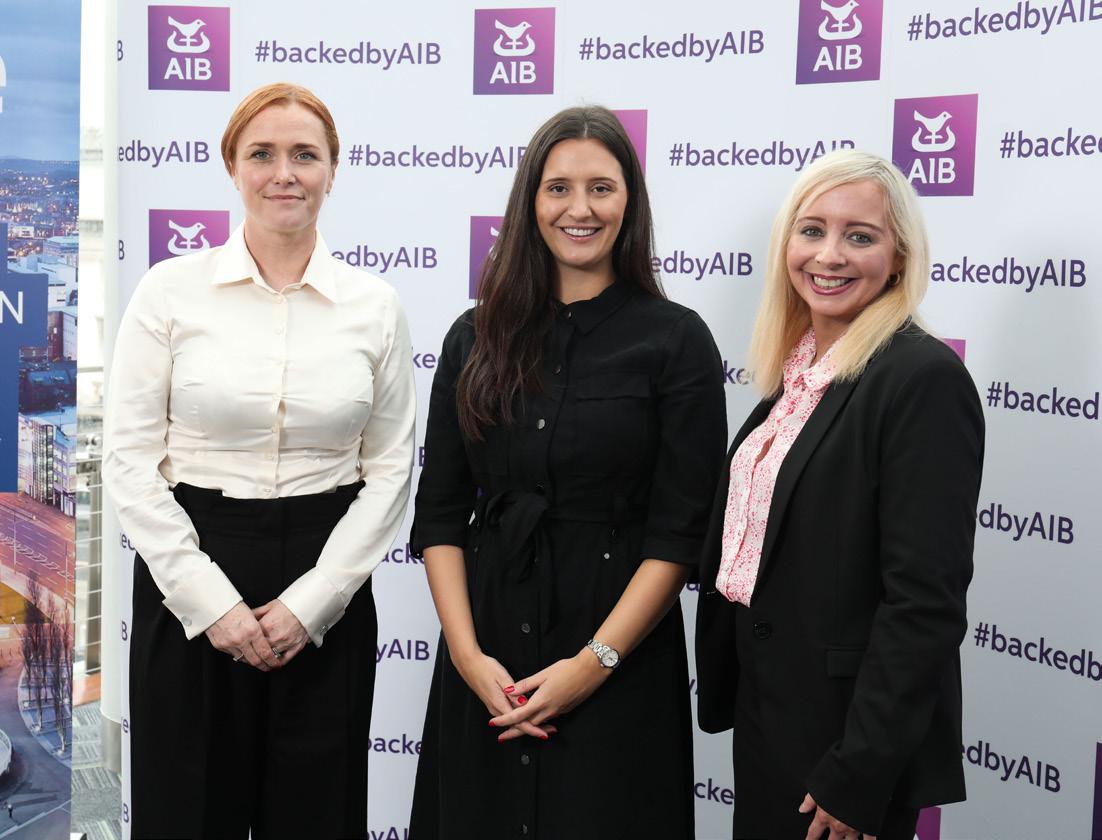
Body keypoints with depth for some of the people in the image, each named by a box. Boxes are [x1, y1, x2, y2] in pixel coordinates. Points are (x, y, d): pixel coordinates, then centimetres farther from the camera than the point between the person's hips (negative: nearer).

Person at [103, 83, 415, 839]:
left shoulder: (376, 305, 1)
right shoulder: (171, 290, -3)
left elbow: (390, 469, 1)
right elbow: (130, 460, -4)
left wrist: (312, 602, -7)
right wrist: (209, 600, -10)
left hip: (325, 596, 1)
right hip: (189, 587, -1)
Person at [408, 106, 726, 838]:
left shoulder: (675, 339, -5)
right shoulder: (477, 338, 4)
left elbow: (681, 530, -8)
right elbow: (440, 512, 3)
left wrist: (594, 663, -13)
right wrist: (467, 653, -7)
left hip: (618, 664, -3)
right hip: (486, 656, 3)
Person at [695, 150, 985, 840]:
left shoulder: (924, 378, -18)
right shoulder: (798, 370, 6)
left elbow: (926, 600, -21)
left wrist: (858, 778, -20)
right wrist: (725, 688, 13)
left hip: (846, 727, -7)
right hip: (766, 712, 7)